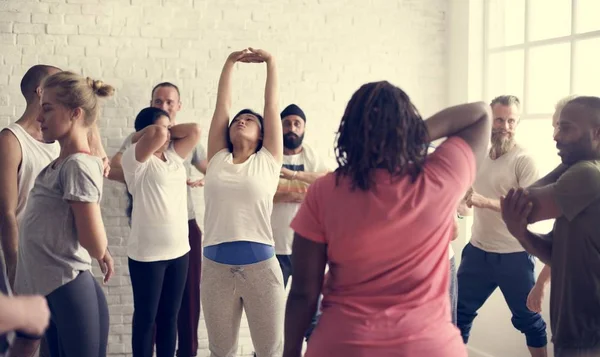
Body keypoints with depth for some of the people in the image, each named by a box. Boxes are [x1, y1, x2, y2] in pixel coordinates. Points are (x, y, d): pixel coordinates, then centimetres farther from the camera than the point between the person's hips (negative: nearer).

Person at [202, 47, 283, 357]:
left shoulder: (268, 160, 5)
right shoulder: (218, 159, 11)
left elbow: (272, 105, 6)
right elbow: (222, 104, 12)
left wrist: (270, 62, 8)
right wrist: (230, 62, 11)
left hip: (260, 265, -2)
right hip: (216, 265, 2)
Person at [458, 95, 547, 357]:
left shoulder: (524, 160, -13)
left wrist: (485, 202, -32)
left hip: (513, 256, -5)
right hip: (477, 251, 6)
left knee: (528, 318, 10)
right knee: (459, 311, 12)